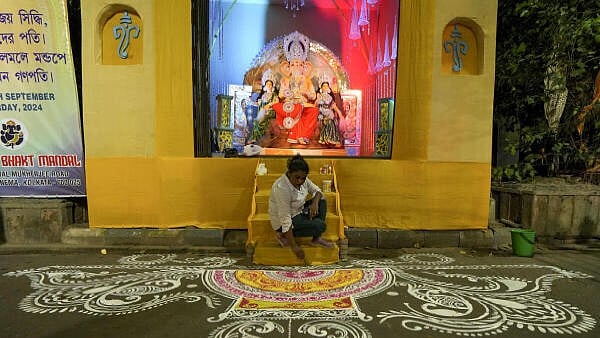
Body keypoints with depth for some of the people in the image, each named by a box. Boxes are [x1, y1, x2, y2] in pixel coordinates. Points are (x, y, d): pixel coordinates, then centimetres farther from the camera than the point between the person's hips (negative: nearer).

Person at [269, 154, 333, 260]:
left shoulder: (302, 180, -11)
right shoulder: (281, 188, -33)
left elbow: (317, 191, 4)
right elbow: (285, 220, -31)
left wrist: (315, 203, -20)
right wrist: (294, 246, -27)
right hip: (282, 222, -8)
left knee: (322, 201, -3)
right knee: (320, 225, -20)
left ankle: (316, 239, 0)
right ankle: (284, 236, -1)